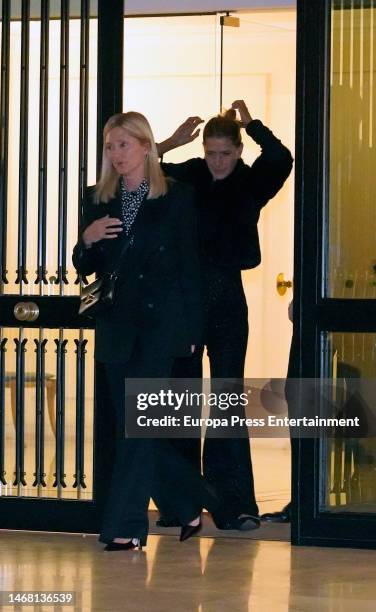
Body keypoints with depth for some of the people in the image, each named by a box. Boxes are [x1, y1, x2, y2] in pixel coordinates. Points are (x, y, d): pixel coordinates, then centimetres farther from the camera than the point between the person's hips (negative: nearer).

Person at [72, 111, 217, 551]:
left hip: (160, 322, -5)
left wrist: (190, 330, -5)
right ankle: (190, 505, 24)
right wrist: (88, 239, -9)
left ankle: (126, 525, -9)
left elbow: (189, 266, -1)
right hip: (116, 325, 5)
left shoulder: (176, 198, -2)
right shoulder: (97, 200, 10)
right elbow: (84, 268, 14)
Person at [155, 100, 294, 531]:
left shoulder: (251, 183, 0)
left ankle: (234, 504, -4)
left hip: (227, 300, -1)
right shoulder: (186, 178, 2)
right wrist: (171, 143, -15)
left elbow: (282, 160, -18)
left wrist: (251, 124, -17)